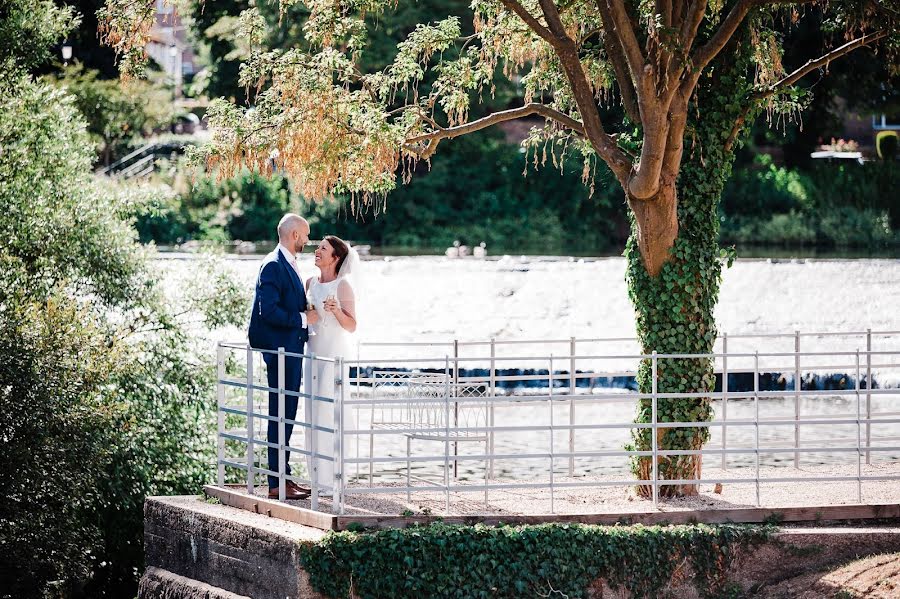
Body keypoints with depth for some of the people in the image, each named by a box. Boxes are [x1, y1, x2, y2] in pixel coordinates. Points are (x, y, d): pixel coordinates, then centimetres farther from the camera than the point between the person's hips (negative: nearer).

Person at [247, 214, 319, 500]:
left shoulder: (288, 265, 17)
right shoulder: (273, 266, -14)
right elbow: (269, 310, -22)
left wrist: (308, 317, 11)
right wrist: (303, 319, -16)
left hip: (292, 349, 10)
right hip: (280, 350, -10)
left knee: (287, 415, 12)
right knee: (280, 414, -9)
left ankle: (284, 477, 17)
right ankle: (277, 483, -8)